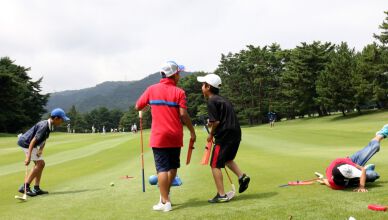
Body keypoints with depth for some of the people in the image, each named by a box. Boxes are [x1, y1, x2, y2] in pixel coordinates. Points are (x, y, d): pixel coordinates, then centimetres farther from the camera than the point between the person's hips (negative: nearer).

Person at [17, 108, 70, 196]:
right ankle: (25, 187, -10)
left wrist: (41, 150, -12)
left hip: (31, 144, 10)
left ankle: (36, 188, 11)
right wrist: (28, 157, -36)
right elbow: (33, 141, -32)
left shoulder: (49, 125, 1)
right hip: (26, 143, -10)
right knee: (39, 163, -11)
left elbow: (44, 140, 6)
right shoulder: (44, 126, -28)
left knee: (41, 164, 9)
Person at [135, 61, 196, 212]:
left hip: (159, 136, 0)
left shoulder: (152, 89, 1)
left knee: (162, 168, -1)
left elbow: (137, 107, 7)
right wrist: (192, 131, -1)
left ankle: (165, 202, -2)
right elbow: (183, 115, -12)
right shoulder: (179, 92, -6)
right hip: (175, 136, 0)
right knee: (173, 166, 17)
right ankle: (165, 195, 28)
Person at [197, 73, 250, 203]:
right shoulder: (223, 99, 17)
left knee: (215, 165, 1)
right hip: (236, 134, 9)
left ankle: (221, 195, 2)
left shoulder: (212, 101, -10)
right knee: (227, 159, 29)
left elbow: (216, 121, -17)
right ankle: (242, 176, 10)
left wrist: (211, 134, -2)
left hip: (224, 136, -9)